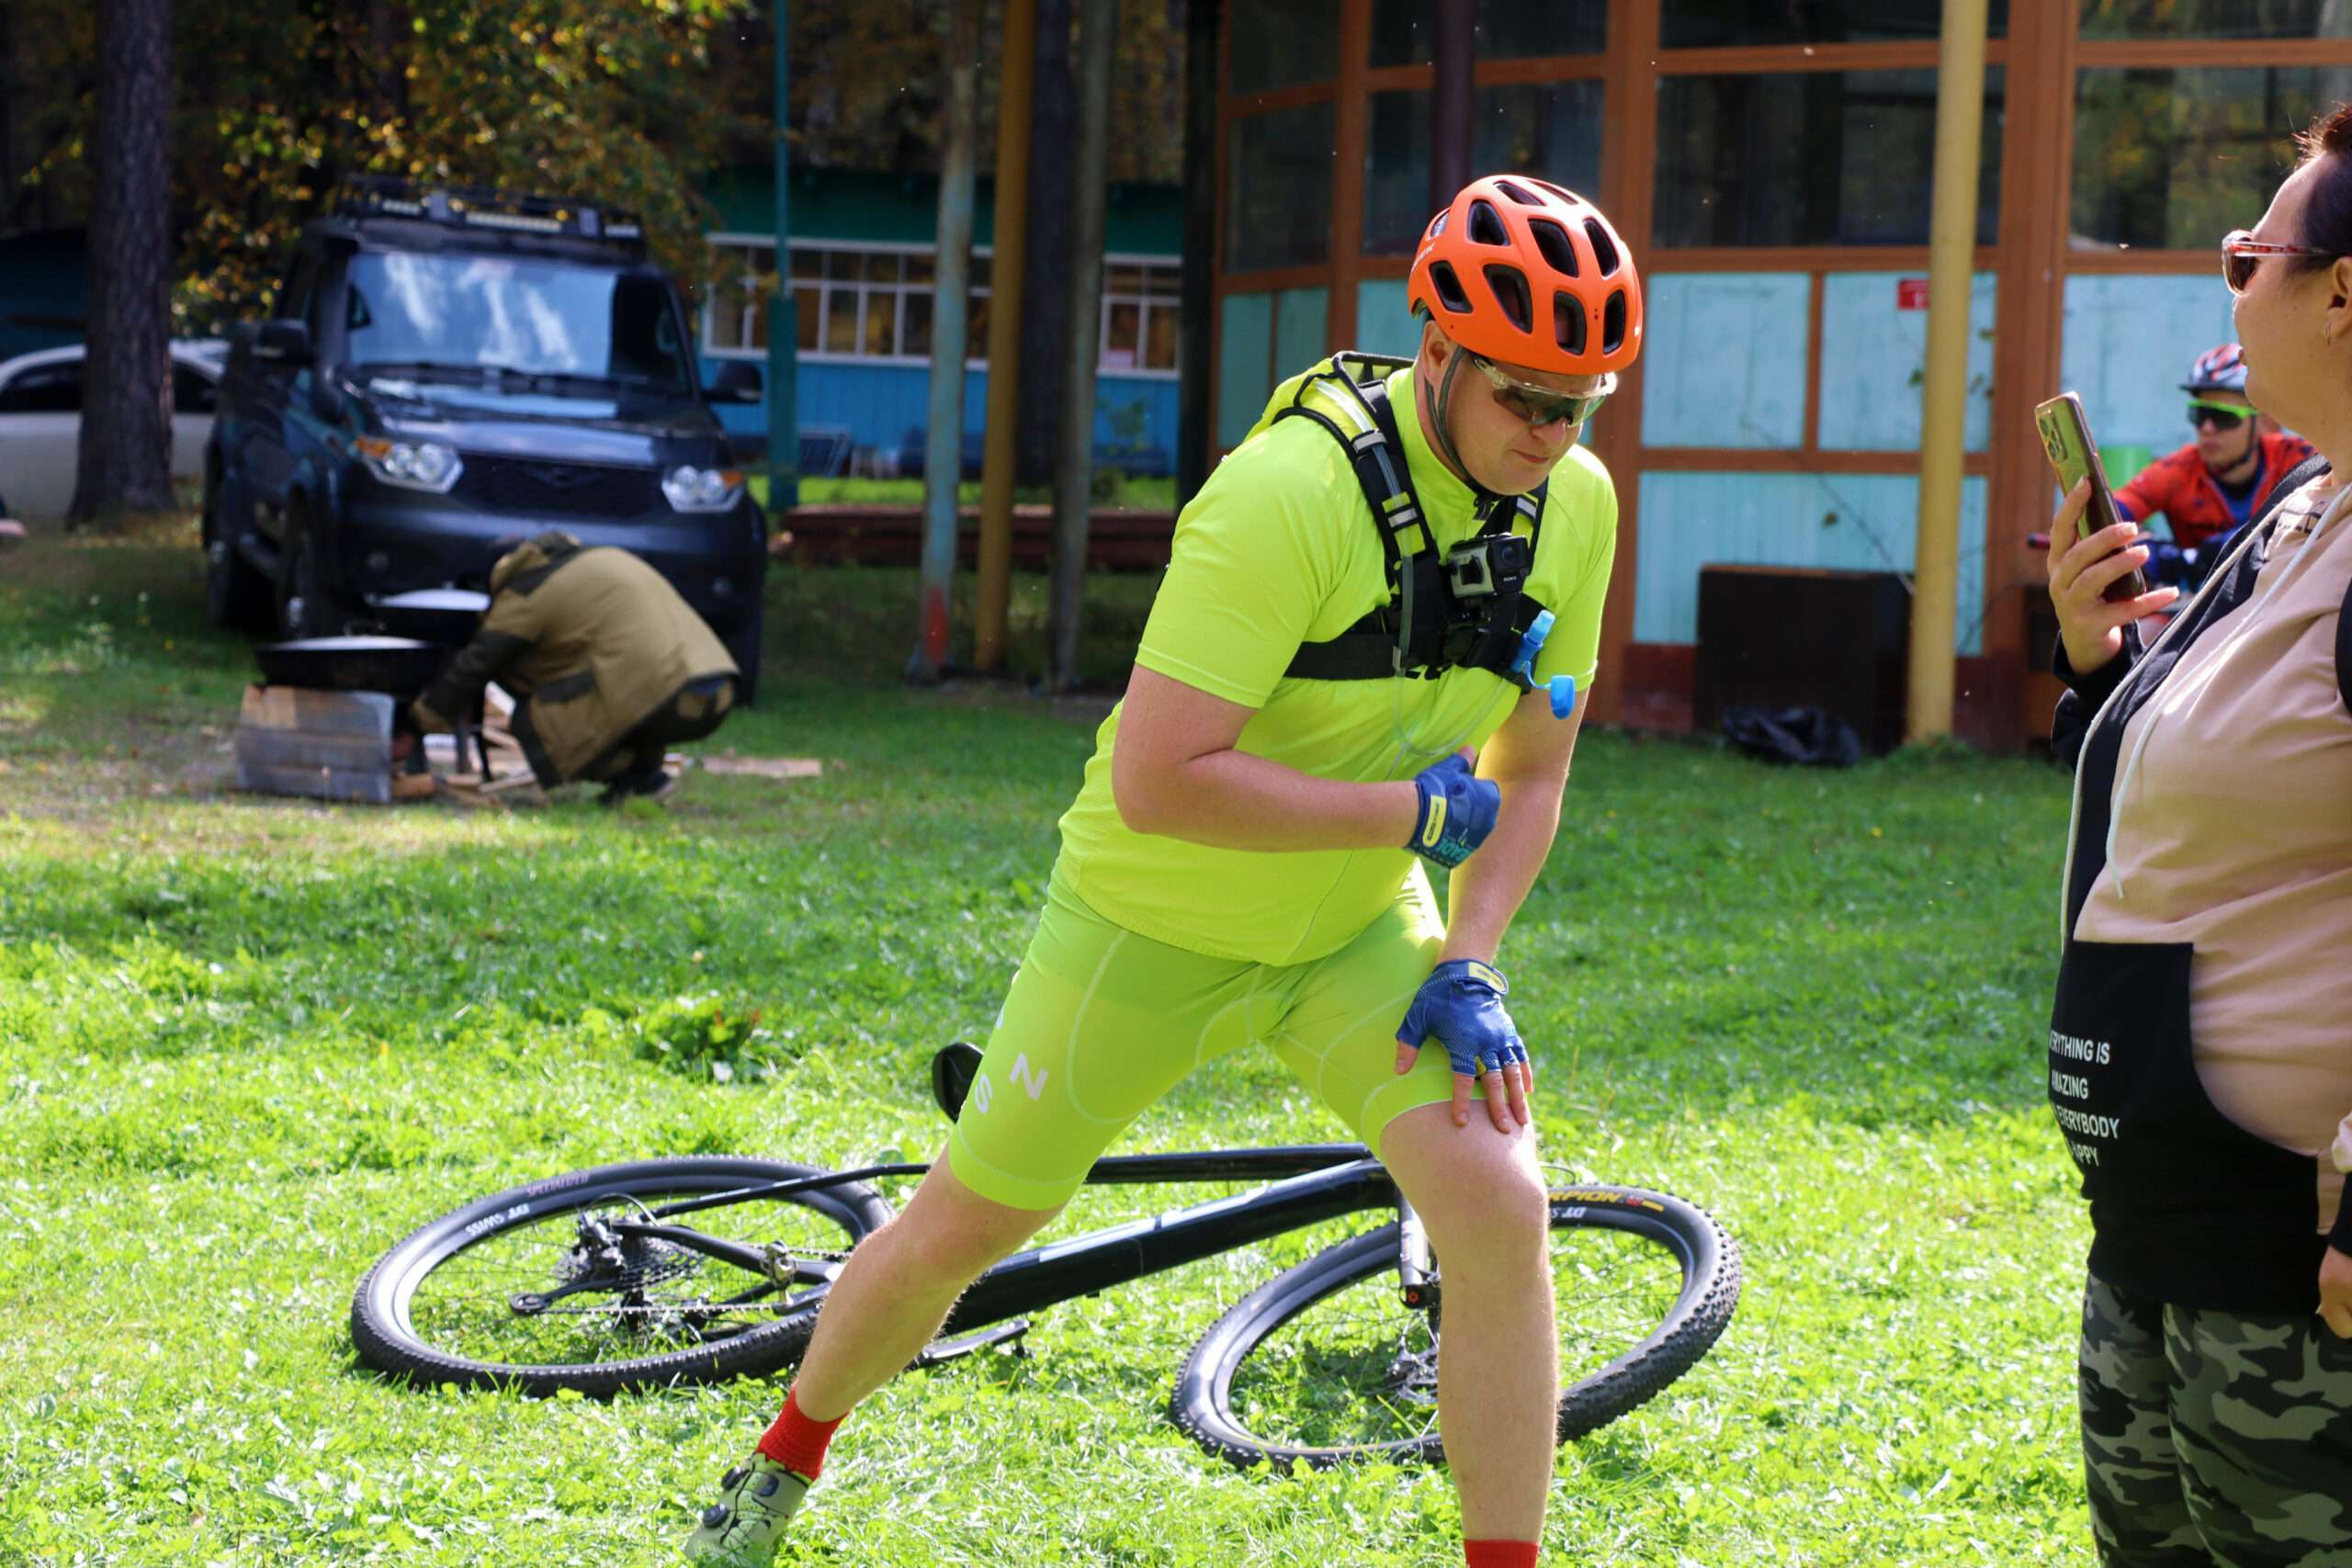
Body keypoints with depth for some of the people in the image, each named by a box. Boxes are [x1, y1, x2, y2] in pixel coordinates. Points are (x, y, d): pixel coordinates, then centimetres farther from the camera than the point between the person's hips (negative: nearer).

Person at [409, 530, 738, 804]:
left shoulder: (523, 595, 5)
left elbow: (473, 669, 9)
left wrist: (416, 724, 21)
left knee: (532, 721, 3)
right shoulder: (601, 559, 31)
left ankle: (636, 778, -3)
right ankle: (646, 764, 13)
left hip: (662, 699, -8)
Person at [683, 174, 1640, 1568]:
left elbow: (1532, 776, 1)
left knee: (1503, 1212, -18)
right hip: (1154, 927, -4)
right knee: (954, 1234, 11)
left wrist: (1470, 964, -12)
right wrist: (1413, 810, -30)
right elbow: (1158, 780, -35)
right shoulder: (1289, 494, -32)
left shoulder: (1574, 505, -10)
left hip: (1358, 930, 4)